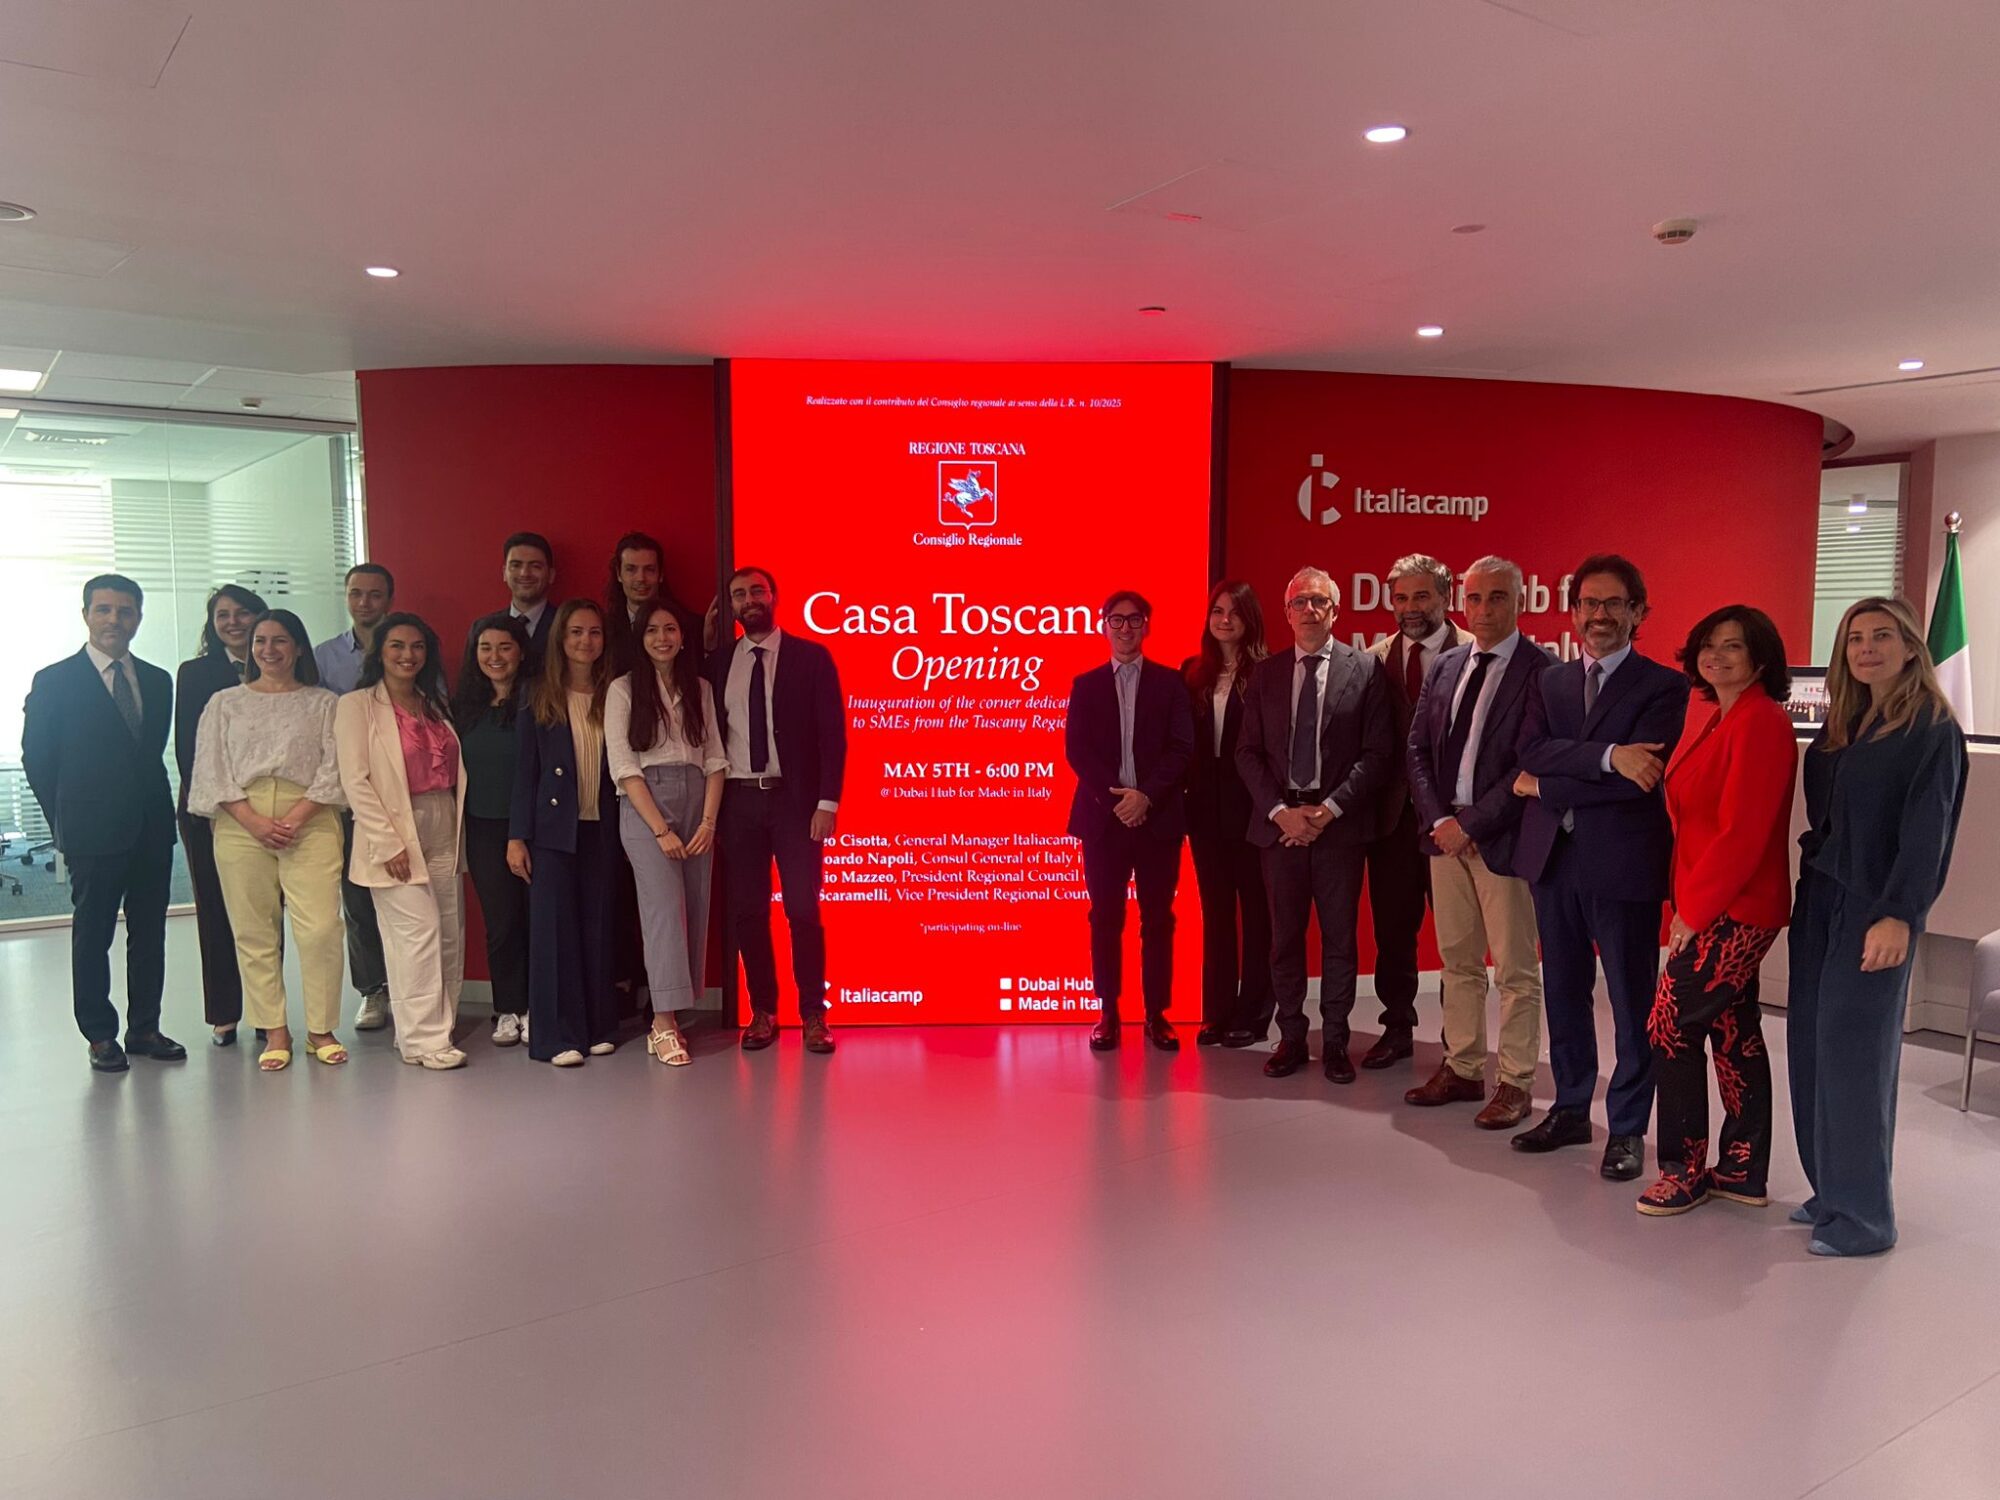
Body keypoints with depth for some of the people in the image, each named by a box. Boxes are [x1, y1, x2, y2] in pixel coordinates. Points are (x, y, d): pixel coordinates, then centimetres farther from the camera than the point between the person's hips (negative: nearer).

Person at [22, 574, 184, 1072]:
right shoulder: (54, 682, -2)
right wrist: (67, 822, 0)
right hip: (93, 834, -4)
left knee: (149, 932, 9)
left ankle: (144, 1028, 20)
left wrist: (158, 809, 5)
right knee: (92, 934, 5)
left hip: (152, 829, 4)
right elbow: (37, 760, 0)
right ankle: (100, 1035, 15)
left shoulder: (158, 682, 10)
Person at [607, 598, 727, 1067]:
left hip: (696, 804, 4)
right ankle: (665, 1023, -11)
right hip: (645, 805, -4)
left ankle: (666, 1017, 10)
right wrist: (661, 829, -11)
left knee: (695, 909, 1)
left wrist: (708, 821, -4)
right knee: (664, 906, -13)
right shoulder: (624, 689, 2)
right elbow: (622, 764, -5)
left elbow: (714, 759, 9)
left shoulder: (700, 689, 13)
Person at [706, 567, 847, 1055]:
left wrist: (827, 801, -10)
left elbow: (832, 733, -3)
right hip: (738, 799, 3)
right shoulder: (718, 662, 9)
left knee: (803, 910, -1)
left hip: (794, 799, -3)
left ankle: (814, 1016, 10)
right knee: (746, 911, 6)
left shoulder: (811, 657, 1)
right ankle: (763, 1012, 18)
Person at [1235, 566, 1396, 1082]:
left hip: (1340, 823, -2)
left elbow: (1377, 753, -4)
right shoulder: (1266, 674, 8)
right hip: (1279, 821, 2)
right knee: (1285, 936, 8)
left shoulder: (1366, 670, 1)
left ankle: (1335, 1042, 16)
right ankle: (1291, 1038, 19)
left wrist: (1331, 808, -13)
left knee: (1339, 937, 6)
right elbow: (1248, 752, 6)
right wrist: (1280, 810, -7)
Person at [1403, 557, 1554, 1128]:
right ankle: (1462, 1069, 27)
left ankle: (1516, 1084, 16)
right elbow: (1418, 749, 9)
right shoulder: (1444, 667, 10)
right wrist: (1439, 820, -4)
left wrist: (1470, 823, -15)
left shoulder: (1540, 670, -10)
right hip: (1446, 832, 6)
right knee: (1458, 962, 15)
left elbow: (1531, 764, -16)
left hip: (1501, 838, -6)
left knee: (1515, 970, 4)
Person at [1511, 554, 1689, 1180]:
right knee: (1564, 994, 14)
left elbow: (1638, 778, -16)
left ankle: (1627, 1128, 17)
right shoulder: (1550, 682, 12)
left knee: (1632, 1002, 4)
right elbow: (1532, 751, -6)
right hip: (1553, 859, 5)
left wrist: (1545, 787, -9)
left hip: (1623, 863, -5)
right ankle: (1570, 1110, 28)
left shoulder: (1663, 686, -4)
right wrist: (1608, 755, -21)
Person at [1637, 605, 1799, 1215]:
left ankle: (1685, 1170, 9)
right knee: (1734, 1030, 14)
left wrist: (1695, 910, -16)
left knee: (1670, 1027, -5)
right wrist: (1688, 902, 7)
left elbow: (1743, 832, -20)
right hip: (1712, 907, 9)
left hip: (1733, 911, -9)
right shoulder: (1712, 720, 13)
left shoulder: (1760, 723, -16)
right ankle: (1742, 1171, 24)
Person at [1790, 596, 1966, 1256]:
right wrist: (1809, 885, 5)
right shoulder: (1840, 725, 13)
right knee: (1812, 1046, 7)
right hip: (1819, 900, 7)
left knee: (1854, 1053, -5)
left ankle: (1864, 1214, 5)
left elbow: (1926, 832, -13)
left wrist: (1899, 915, -20)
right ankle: (1831, 1190, 18)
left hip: (1874, 911, -7)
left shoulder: (1933, 731, -6)